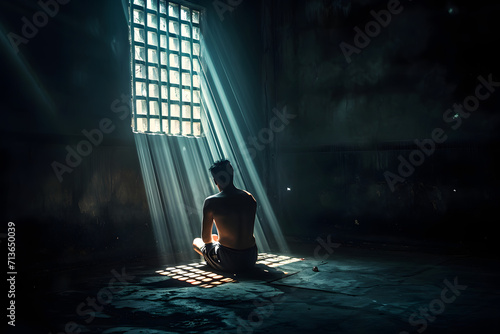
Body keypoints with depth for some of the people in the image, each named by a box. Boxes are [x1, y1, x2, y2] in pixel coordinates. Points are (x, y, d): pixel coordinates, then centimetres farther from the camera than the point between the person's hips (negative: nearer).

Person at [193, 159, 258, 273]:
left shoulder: (211, 202, -10)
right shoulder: (250, 198, 3)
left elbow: (206, 239, -1)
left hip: (229, 263, -5)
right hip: (251, 260, 5)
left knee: (196, 242, 23)